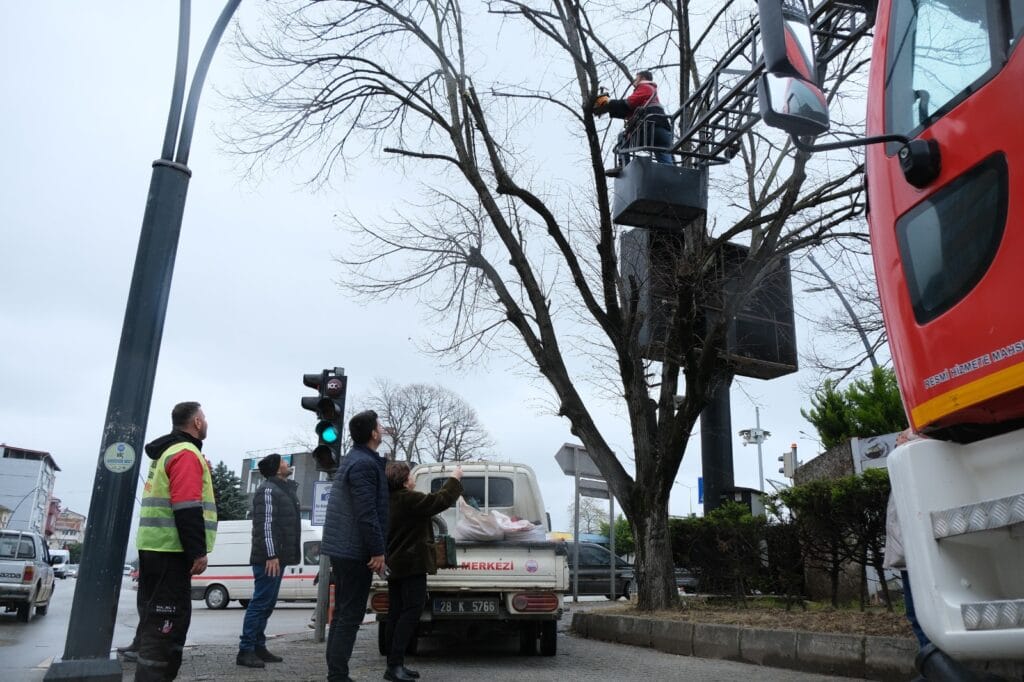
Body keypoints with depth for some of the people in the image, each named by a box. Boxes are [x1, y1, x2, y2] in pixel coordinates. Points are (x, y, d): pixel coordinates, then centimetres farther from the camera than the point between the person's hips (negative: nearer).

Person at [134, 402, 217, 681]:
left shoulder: (166, 452, 19)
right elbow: (187, 508, -21)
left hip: (155, 546, 10)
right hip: (171, 549, -10)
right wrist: (199, 551, -21)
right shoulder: (187, 453, -13)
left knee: (157, 617, 15)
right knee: (165, 620, -8)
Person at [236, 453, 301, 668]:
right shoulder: (268, 490, -11)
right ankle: (245, 650, -4)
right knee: (260, 603, -8)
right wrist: (271, 555, -24)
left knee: (267, 604, 12)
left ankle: (258, 647, 18)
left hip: (277, 557, 10)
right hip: (269, 558, -10)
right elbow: (265, 524, -20)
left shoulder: (284, 488, 19)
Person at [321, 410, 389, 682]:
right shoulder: (365, 464, -17)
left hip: (343, 548, 10)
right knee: (350, 615, -4)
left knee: (343, 613, 14)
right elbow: (367, 513, -22)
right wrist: (378, 551, -18)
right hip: (355, 551, -10)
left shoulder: (354, 459, 15)